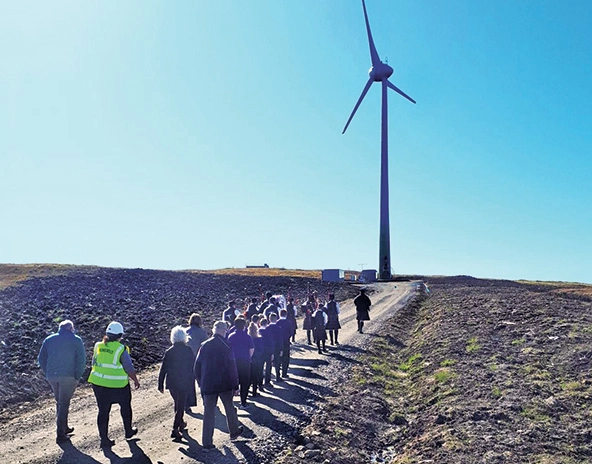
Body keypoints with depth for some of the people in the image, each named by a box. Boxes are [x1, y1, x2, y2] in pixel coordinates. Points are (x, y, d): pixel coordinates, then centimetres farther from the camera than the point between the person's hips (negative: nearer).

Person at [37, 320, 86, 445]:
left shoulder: (49, 339, 12)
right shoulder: (76, 340, -1)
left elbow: (41, 359, 9)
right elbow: (81, 360, -7)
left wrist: (48, 374, 12)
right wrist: (77, 377, -1)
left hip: (51, 376, 4)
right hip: (68, 376, -4)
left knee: (59, 402, 21)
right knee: (64, 404, 3)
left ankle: (64, 428, 33)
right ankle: (60, 434, 2)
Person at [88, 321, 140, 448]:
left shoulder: (98, 346, -2)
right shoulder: (121, 349, -17)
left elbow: (94, 363, 10)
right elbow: (129, 368, -13)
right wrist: (136, 380, 2)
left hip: (99, 384, 4)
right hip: (118, 386, -3)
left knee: (103, 411, 13)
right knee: (125, 407, 20)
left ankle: (104, 438, 16)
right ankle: (128, 431, 34)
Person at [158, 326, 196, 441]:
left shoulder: (169, 352, -6)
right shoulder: (188, 351, -9)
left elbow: (163, 369, -3)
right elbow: (193, 368, -3)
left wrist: (160, 385, 5)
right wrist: (192, 383, 9)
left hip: (172, 383, 3)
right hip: (185, 383, -3)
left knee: (177, 403, 23)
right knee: (181, 405, 4)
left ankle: (180, 423, 39)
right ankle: (175, 429, -4)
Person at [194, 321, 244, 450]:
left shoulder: (204, 346, -3)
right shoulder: (226, 347, -14)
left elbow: (197, 368, 3)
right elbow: (232, 368, -12)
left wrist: (201, 383, 14)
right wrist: (235, 385, -3)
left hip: (208, 385, 2)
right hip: (225, 384, -2)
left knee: (209, 413, 8)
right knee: (229, 408, 19)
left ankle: (207, 442, 9)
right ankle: (234, 432, 37)